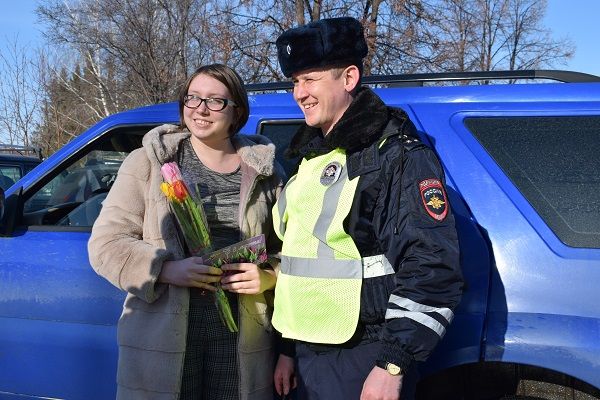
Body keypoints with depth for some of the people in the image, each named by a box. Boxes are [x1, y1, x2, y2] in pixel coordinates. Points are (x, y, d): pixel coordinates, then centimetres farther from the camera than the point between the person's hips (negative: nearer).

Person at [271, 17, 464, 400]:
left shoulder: (399, 156, -12)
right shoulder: (310, 159, 14)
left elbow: (432, 270, -18)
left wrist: (393, 364, -21)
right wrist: (289, 348, 21)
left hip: (363, 364, -8)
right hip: (310, 356, 8)